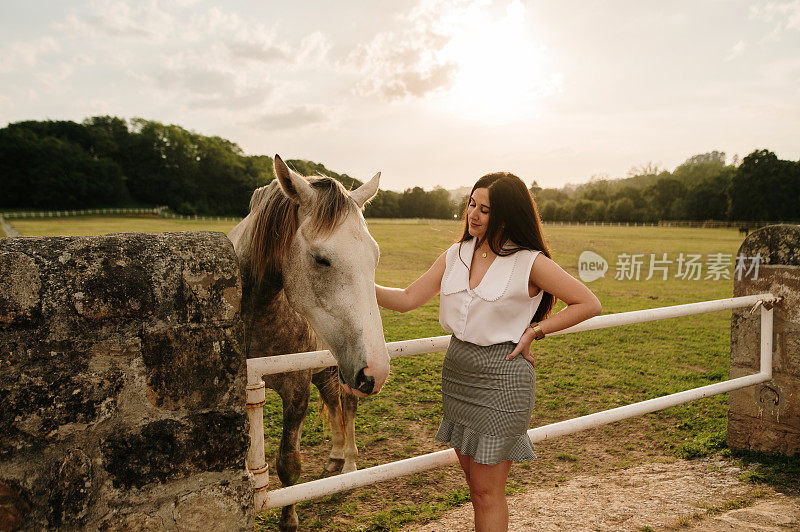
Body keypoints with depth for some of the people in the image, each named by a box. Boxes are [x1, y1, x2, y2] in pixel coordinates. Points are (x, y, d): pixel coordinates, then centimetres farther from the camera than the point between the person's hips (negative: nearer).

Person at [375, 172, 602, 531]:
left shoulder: (530, 262, -11)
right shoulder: (457, 254, 4)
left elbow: (589, 304, -6)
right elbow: (408, 299, 2)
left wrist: (535, 330, -11)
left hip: (501, 376, -6)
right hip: (456, 371, 6)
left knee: (487, 491, 2)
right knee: (474, 480, 19)